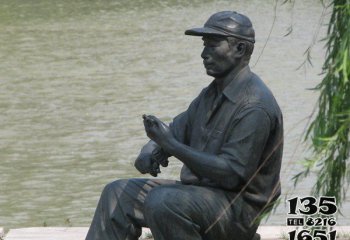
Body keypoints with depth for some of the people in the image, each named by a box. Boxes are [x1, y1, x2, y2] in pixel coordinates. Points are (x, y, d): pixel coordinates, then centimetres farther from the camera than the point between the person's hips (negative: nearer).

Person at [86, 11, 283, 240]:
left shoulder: (254, 107, -19)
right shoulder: (213, 93, 12)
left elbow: (231, 174, -24)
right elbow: (178, 129, 18)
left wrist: (171, 145, -25)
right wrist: (150, 150, -7)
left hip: (237, 207, -10)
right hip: (201, 192, 10)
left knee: (162, 201, -33)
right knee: (118, 193, 6)